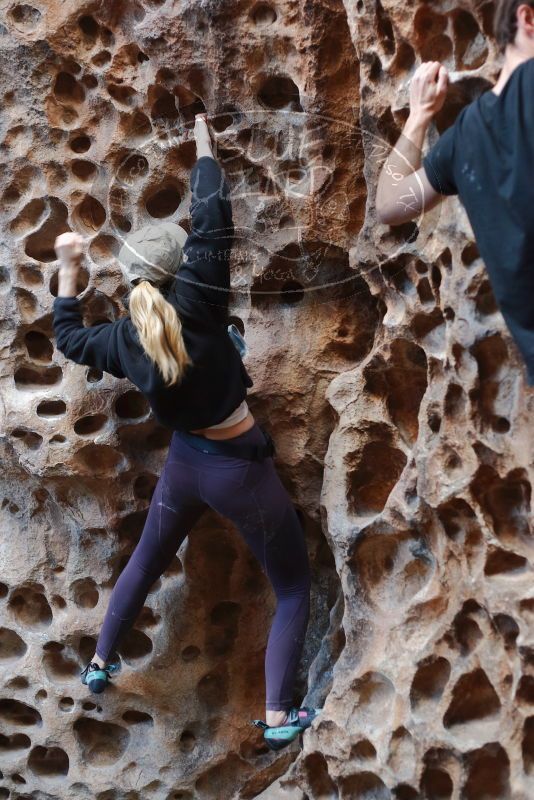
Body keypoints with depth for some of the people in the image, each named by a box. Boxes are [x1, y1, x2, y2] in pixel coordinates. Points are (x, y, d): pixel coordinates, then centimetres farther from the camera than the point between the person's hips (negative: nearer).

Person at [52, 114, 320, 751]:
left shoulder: (123, 340, -6)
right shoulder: (197, 304, -21)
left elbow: (69, 336, 15)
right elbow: (212, 216, -16)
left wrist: (68, 269, 21)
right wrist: (203, 141, -2)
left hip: (184, 464, 5)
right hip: (240, 468, -5)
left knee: (145, 563, 31)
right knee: (293, 588, 10)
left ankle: (100, 663, 44)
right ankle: (278, 717, 6)